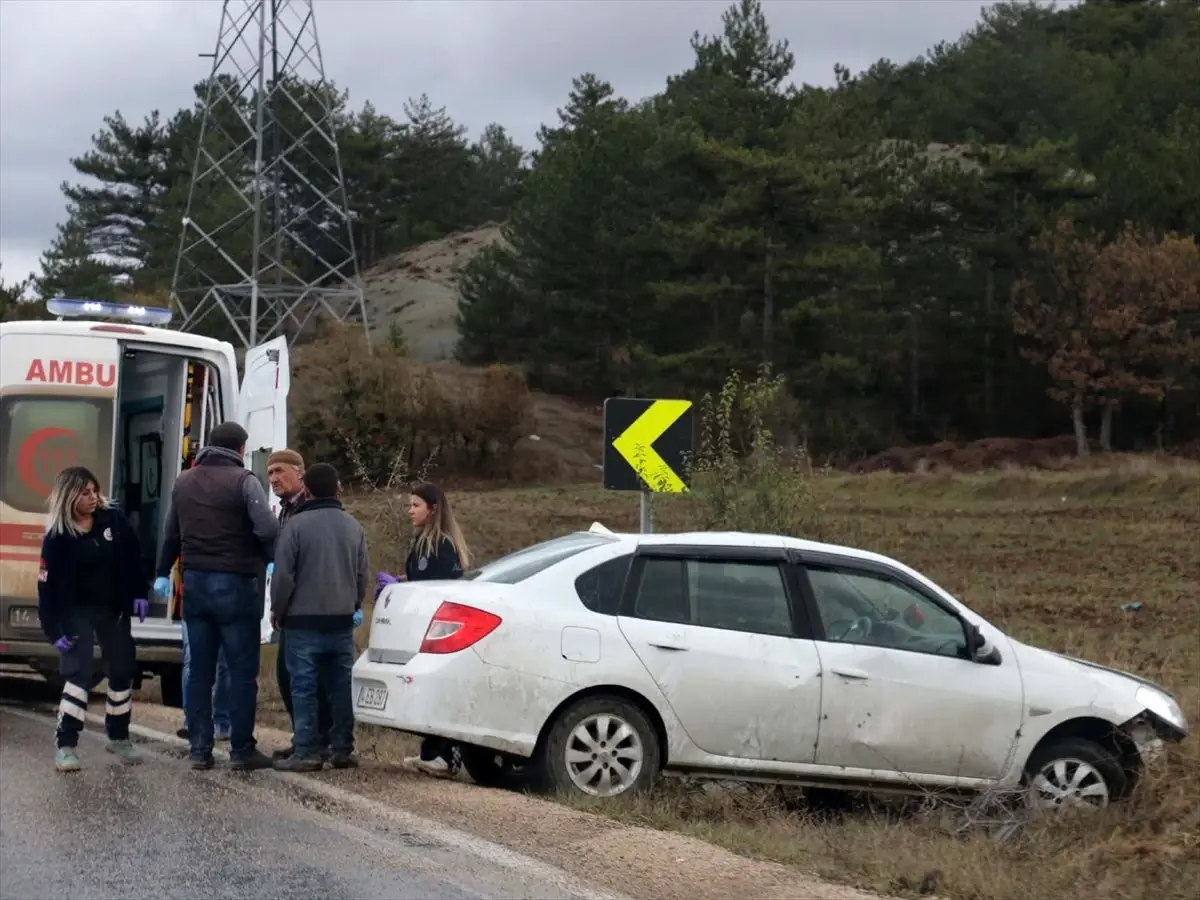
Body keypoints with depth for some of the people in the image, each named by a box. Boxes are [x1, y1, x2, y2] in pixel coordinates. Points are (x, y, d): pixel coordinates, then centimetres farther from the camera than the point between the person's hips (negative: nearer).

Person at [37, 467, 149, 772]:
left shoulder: (113, 520, -8)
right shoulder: (57, 537, -17)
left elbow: (133, 557, 3)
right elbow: (47, 586, -16)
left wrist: (139, 595, -4)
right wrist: (54, 630, -19)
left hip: (115, 609, 4)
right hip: (78, 612, -4)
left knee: (123, 672, 11)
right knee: (78, 674, -14)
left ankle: (118, 737, 27)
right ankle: (65, 745, -11)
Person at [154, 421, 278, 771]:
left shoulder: (184, 482, 10)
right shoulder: (243, 481, -10)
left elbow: (171, 533, 20)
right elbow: (268, 529, -23)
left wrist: (163, 572, 33)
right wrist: (272, 559, -5)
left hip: (194, 583, 6)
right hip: (234, 585, -6)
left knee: (199, 671, 10)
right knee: (242, 671, 1)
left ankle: (199, 749, 11)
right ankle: (241, 749, 1)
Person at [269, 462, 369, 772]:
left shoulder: (297, 524, -10)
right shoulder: (353, 527, 6)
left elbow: (283, 574, -10)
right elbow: (364, 574, 12)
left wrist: (277, 611, 3)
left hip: (303, 622, -5)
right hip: (343, 622, 5)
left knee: (304, 688, -2)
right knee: (342, 687, 10)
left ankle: (306, 752, -4)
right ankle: (342, 750, 12)